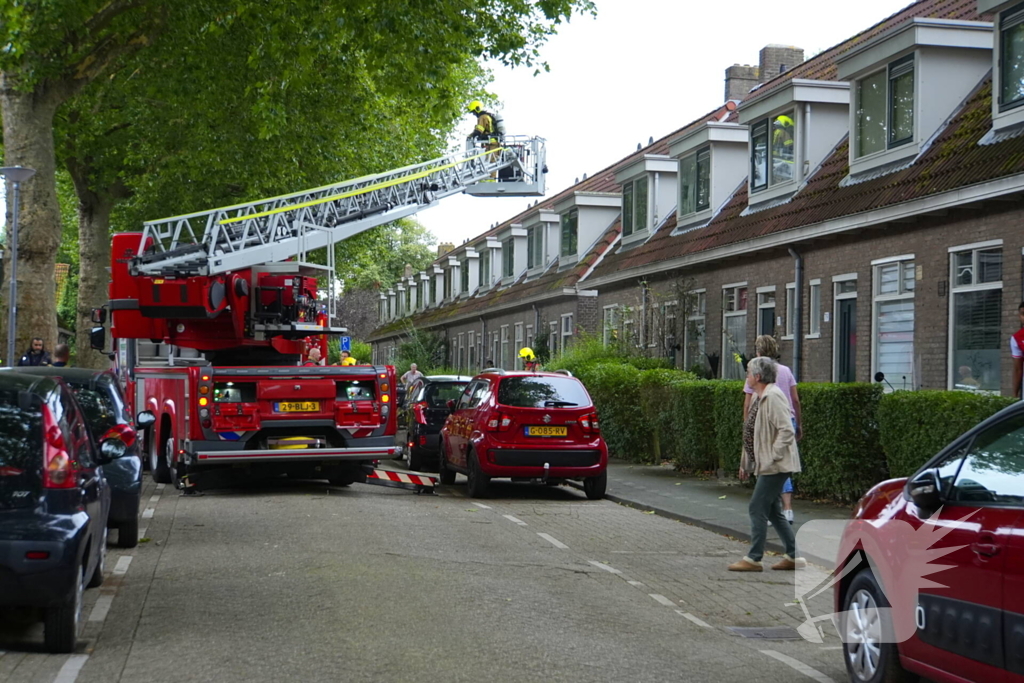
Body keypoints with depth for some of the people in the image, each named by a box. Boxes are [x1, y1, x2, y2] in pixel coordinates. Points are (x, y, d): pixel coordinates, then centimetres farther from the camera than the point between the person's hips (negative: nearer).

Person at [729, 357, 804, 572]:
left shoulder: (773, 397, -17)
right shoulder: (758, 397, 14)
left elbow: (787, 431, -23)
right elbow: (752, 433, 19)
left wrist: (771, 458, -23)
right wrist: (745, 463, 18)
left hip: (776, 465, -10)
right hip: (766, 465, 10)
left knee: (758, 508, -6)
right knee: (773, 511, 13)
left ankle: (754, 559, 0)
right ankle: (793, 556, 19)